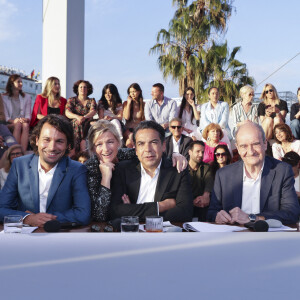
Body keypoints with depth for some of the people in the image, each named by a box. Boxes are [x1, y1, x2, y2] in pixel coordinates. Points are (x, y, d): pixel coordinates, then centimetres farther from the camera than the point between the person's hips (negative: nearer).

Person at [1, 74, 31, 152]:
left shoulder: (27, 97, 18)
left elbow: (28, 114, 9)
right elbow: (4, 116, 1)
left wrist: (25, 119, -15)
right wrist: (13, 121, -20)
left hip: (23, 123, 1)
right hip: (9, 125, -1)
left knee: (25, 125, -34)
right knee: (18, 124, -35)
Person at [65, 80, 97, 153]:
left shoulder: (91, 101, 18)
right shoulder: (72, 100, 16)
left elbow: (93, 111, -2)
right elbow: (67, 113, -1)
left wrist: (84, 117, -24)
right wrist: (77, 117, -22)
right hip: (74, 125, 0)